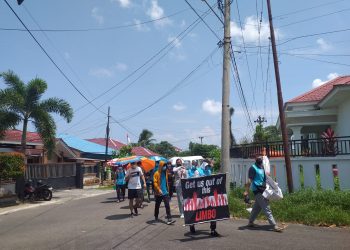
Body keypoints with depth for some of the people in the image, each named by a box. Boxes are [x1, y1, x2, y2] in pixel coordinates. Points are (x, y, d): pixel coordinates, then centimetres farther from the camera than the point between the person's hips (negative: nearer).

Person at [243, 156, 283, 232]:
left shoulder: (262, 167, 14)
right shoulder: (253, 168, -9)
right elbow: (250, 180, -14)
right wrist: (246, 191, -16)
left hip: (263, 190, 8)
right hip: (257, 190, -8)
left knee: (257, 207, 16)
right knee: (267, 209, -9)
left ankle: (250, 222, 29)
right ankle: (274, 226, -9)